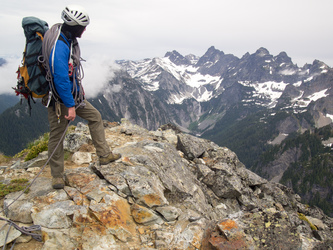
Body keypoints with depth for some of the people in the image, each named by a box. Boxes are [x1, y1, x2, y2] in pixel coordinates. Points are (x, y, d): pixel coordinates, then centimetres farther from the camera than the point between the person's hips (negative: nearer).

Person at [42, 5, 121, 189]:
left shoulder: (69, 40, 4)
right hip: (59, 99, -9)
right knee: (57, 136, 3)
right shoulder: (59, 46, -27)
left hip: (73, 95, 10)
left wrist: (79, 89, 22)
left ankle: (104, 155, 21)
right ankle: (57, 176, 17)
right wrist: (70, 106, -25)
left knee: (95, 117, 13)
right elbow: (60, 79, -28)